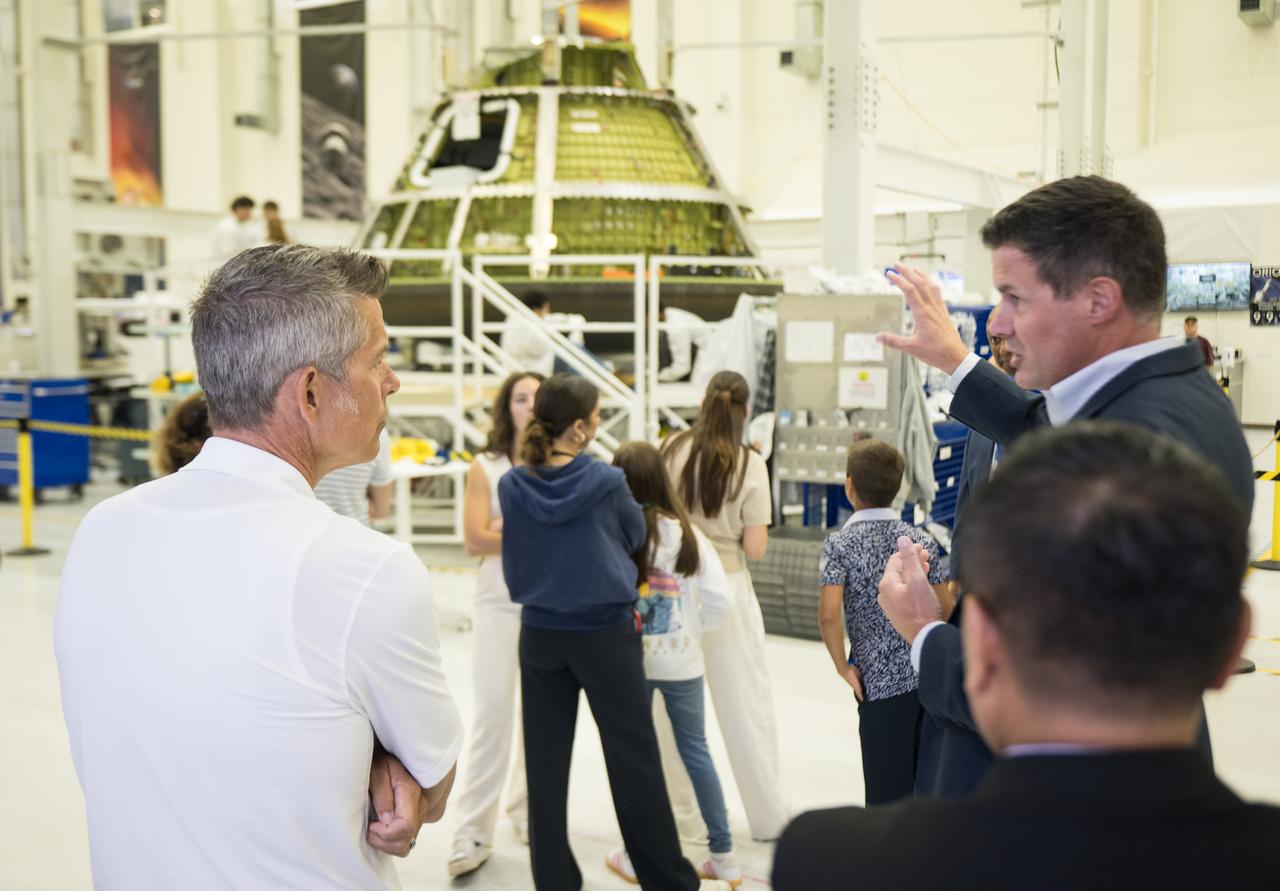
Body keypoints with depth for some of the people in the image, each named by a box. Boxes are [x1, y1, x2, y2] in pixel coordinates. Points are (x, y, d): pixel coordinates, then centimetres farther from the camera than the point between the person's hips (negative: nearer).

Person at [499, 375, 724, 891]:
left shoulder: (511, 487, -5)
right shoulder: (607, 482, -14)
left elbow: (514, 568, 5)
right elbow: (635, 538, 4)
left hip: (540, 635, 3)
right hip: (606, 635, -3)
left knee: (546, 762, 11)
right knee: (634, 759, 7)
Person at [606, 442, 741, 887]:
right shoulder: (687, 532, -7)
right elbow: (718, 598, -8)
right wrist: (692, 629, 8)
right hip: (681, 659, 2)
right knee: (695, 750, 14)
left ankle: (634, 855, 21)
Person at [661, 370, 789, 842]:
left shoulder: (672, 449, -5)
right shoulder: (749, 464, -10)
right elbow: (755, 548, -11)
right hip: (727, 586, -2)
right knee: (746, 702, 8)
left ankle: (679, 810, 23)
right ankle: (769, 816, 18)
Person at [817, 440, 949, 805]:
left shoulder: (840, 544, -9)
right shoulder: (921, 540, 4)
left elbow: (829, 614, -21)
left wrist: (843, 666, -8)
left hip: (881, 682, -4)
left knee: (887, 790, 5)